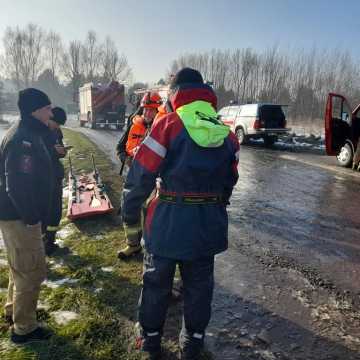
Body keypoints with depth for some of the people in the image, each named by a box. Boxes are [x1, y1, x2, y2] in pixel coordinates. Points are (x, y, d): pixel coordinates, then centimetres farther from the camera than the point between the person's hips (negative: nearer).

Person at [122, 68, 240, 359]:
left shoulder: (169, 125, -12)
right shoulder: (227, 133, 3)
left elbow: (140, 175, -13)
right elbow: (229, 182, 10)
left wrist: (130, 214, -1)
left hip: (168, 223, -3)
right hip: (208, 225, 4)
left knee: (156, 283, 18)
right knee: (199, 286, 20)